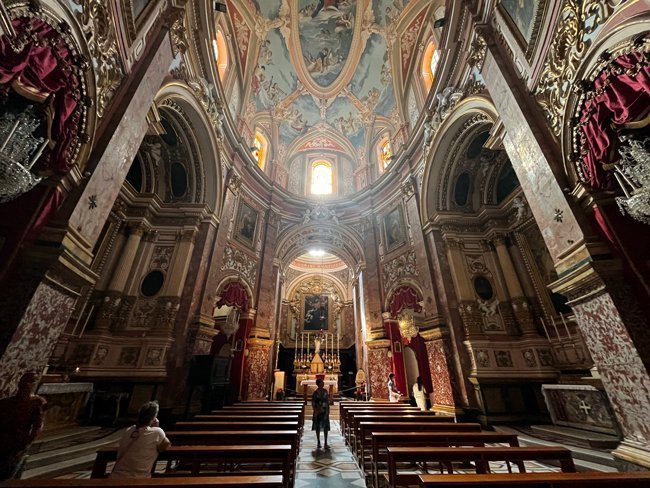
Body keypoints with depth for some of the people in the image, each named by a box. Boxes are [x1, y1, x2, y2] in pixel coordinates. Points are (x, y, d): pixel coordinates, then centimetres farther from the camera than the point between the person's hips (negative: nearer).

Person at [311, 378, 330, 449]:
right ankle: (318, 443, 20)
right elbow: (313, 403, -7)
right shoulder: (315, 393, -10)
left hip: (325, 411, 4)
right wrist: (315, 411, -14)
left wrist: (328, 411, 4)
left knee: (326, 427, 4)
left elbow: (328, 401, 8)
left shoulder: (325, 391, 3)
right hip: (318, 412, -3)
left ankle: (326, 443, 12)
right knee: (317, 427, 7)